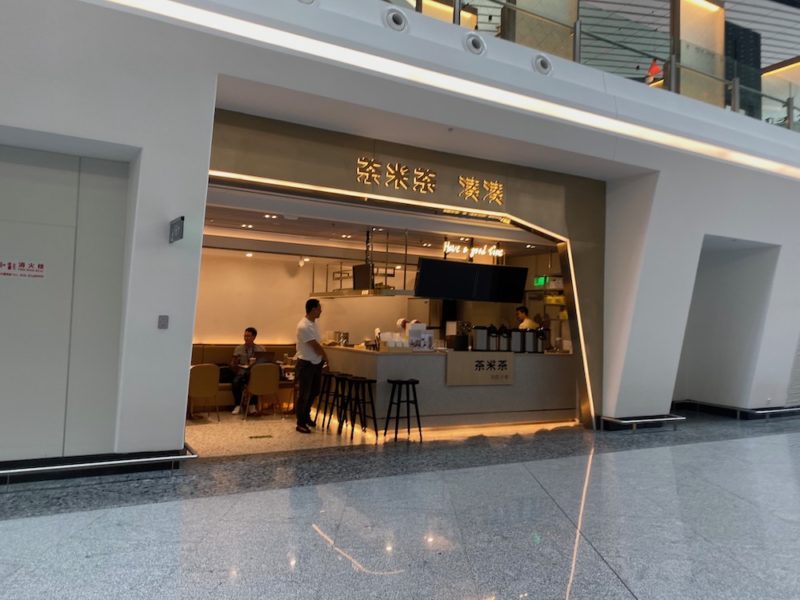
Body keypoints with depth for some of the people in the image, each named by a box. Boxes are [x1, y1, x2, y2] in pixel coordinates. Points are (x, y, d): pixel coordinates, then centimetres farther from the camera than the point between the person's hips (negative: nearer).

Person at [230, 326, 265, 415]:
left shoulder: (261, 349, 12)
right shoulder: (238, 348, 13)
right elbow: (232, 365, 9)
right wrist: (235, 363, -14)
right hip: (241, 373, 1)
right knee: (235, 382, -33)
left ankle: (252, 405, -22)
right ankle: (238, 405, -14)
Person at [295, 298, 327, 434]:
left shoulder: (314, 323, 7)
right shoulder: (303, 326, -23)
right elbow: (315, 346, -19)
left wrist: (323, 358, 6)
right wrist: (325, 356, -3)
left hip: (317, 363, 9)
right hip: (305, 364, -9)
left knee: (314, 392, 19)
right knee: (304, 395, 0)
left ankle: (306, 416, 37)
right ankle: (300, 423, 11)